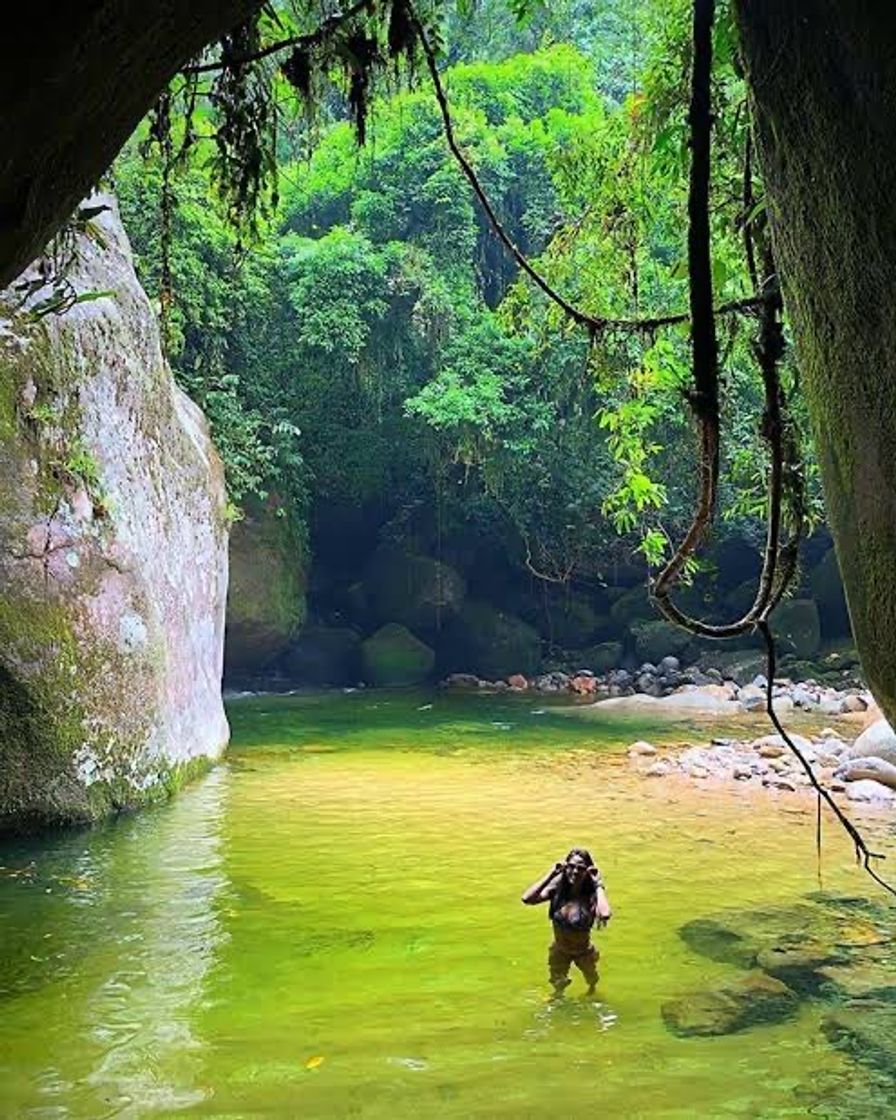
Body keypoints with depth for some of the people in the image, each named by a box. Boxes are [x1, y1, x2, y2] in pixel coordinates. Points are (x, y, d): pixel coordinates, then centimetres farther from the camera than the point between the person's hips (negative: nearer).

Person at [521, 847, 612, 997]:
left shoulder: (591, 895, -31)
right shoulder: (557, 890, -23)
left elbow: (605, 914, -52)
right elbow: (527, 899, -36)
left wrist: (598, 884, -42)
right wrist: (550, 875, -34)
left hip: (583, 952, 0)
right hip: (560, 950, 1)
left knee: (591, 980, 30)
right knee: (558, 985, 23)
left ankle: (592, 989, 64)